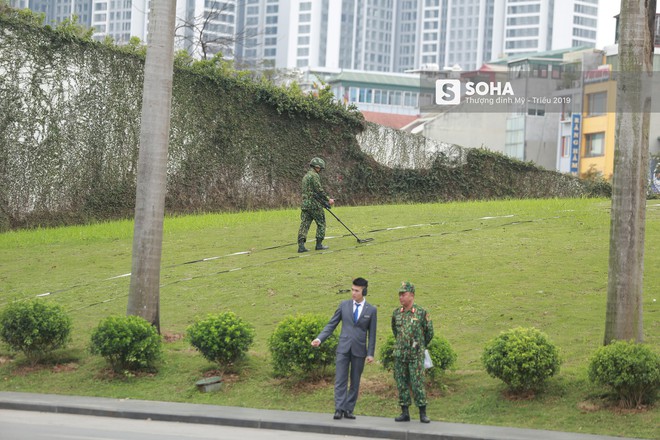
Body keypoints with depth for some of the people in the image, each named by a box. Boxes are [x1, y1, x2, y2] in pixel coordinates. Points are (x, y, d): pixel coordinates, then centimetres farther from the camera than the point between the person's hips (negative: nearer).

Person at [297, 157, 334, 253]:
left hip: (305, 204, 8)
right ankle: (319, 244, 4)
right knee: (321, 223, 5)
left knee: (304, 224, 1)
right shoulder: (314, 176, -10)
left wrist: (326, 199, 23)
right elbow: (319, 190, -15)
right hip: (314, 204, -8)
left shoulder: (306, 176, 21)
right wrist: (328, 199, -5)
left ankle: (301, 245, -8)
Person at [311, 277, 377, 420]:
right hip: (343, 348, 0)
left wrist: (370, 353, -2)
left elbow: (372, 333, 3)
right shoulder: (344, 305, 5)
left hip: (359, 350, 0)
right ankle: (339, 409, -11)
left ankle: (349, 409, 10)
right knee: (340, 380, -8)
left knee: (355, 382, 4)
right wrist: (319, 339, -6)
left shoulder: (371, 310, 2)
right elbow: (331, 324, 6)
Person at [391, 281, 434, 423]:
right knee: (402, 384, 5)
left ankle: (423, 413, 0)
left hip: (416, 356, -4)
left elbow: (429, 333, 5)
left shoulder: (421, 313, -6)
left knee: (417, 384, -6)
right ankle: (405, 413, 10)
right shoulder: (396, 313, 6)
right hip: (399, 355, 4)